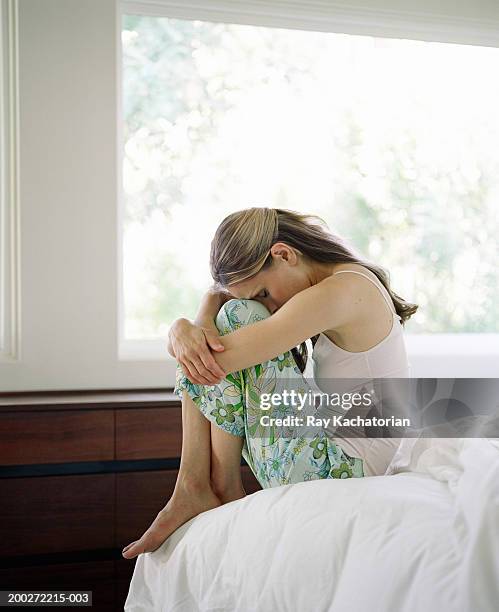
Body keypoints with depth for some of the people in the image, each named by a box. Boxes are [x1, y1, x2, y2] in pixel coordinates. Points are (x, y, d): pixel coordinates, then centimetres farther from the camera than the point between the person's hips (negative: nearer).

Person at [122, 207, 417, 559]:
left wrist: (182, 326, -4)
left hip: (343, 470, -10)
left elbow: (219, 358, -26)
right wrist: (190, 332, -15)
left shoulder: (339, 292, -22)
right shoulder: (341, 279, 8)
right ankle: (195, 487, 0)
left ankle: (223, 488, -5)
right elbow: (218, 293, 8)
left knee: (241, 315, -14)